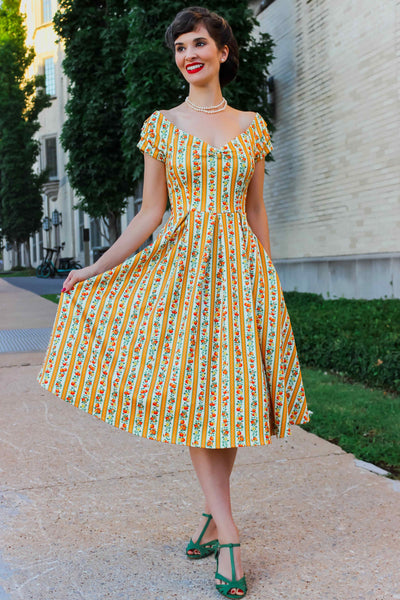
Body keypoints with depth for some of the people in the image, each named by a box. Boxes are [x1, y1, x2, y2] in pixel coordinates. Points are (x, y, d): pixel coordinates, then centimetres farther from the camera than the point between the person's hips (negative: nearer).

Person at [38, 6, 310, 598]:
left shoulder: (251, 125, 10)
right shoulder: (160, 126, 6)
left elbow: (256, 210, 12)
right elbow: (150, 212, 4)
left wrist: (268, 280, 10)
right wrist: (95, 268, -2)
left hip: (239, 266, 1)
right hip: (180, 266, -1)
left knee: (231, 392, 1)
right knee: (191, 392, -4)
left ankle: (215, 515, 19)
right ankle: (226, 532, 4)